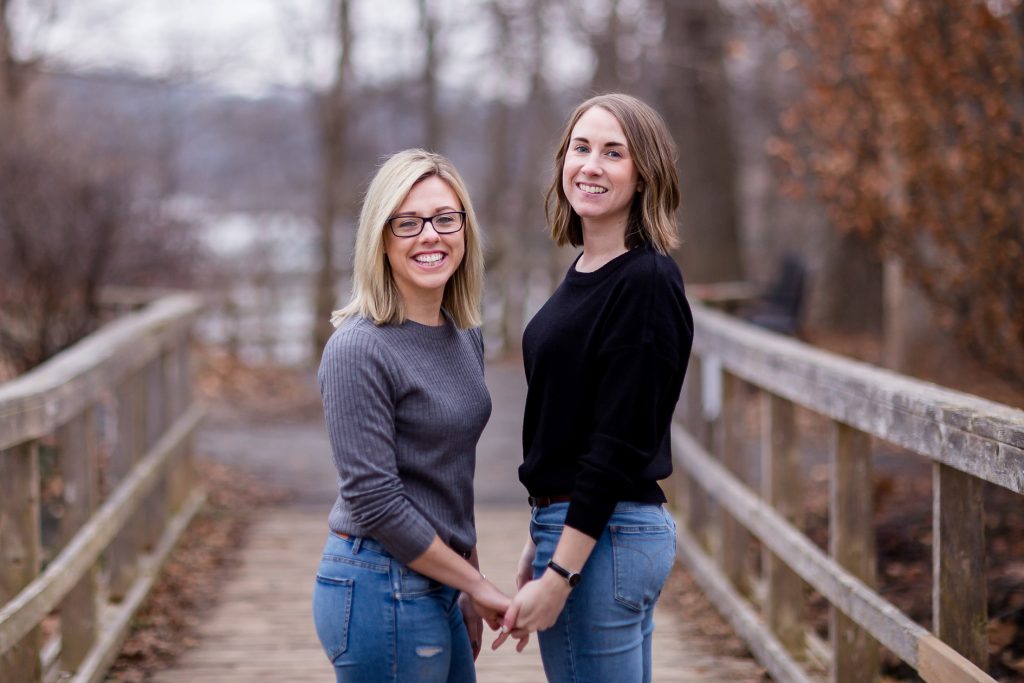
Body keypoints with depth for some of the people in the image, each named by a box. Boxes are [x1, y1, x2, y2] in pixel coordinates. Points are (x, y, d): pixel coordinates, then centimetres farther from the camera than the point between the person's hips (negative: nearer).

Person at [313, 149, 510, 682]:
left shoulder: (465, 335, 8)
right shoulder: (359, 349, -16)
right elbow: (375, 501, -18)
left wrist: (469, 591, 15)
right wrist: (476, 582, -11)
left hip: (437, 591, 8)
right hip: (381, 592, -8)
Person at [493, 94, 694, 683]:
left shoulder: (646, 282, -16)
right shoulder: (585, 271, 12)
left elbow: (620, 445, -19)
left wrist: (558, 575, -20)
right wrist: (540, 546, 18)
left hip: (604, 538, -10)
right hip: (572, 526, 10)